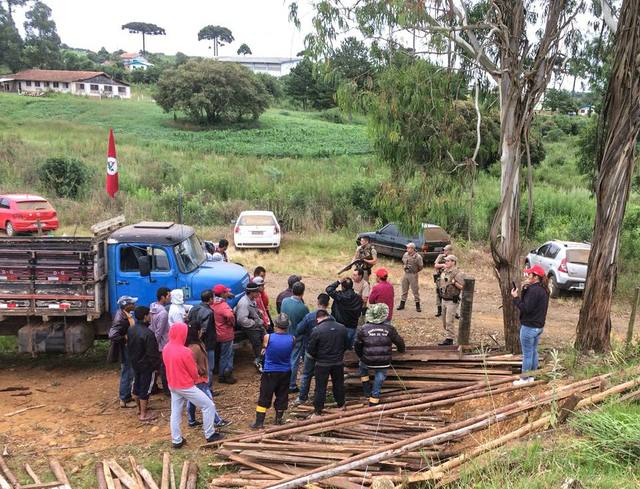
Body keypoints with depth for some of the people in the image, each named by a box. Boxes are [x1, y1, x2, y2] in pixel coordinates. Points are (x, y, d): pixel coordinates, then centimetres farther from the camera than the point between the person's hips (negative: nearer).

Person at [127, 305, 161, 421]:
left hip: (135, 363, 8)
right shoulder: (148, 333, -28)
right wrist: (156, 365, -11)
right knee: (145, 388, 3)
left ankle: (140, 408, 38)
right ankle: (143, 414, 13)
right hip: (146, 366, -8)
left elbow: (128, 347, 11)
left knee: (137, 385, 20)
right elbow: (152, 353, -24)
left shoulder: (131, 330, -2)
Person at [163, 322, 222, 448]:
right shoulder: (185, 351, -25)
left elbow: (170, 366, 9)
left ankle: (176, 441, 23)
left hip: (172, 385, 8)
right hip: (186, 386, -8)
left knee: (175, 412, 16)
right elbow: (194, 371, -14)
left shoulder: (166, 349, -4)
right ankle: (210, 435, 12)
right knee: (208, 405, 5)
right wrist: (193, 380, 7)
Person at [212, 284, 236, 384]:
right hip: (226, 335, -8)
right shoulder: (223, 306, -26)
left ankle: (221, 376, 28)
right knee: (227, 356, 7)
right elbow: (230, 315, -44)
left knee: (223, 355, 20)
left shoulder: (213, 304, 0)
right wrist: (232, 323, -22)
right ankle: (227, 376, 14)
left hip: (218, 334, 8)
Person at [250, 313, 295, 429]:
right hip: (285, 372, 2)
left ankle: (259, 422, 8)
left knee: (264, 397, 6)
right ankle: (279, 419, 26)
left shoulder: (268, 338, -19)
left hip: (269, 373, -2)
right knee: (282, 396, 15)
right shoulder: (292, 339, -12)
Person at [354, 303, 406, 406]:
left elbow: (357, 345, 3)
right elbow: (399, 341, 6)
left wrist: (361, 356, 22)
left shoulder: (363, 329, -6)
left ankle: (367, 391, 32)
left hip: (368, 362, 1)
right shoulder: (389, 328, -4)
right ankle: (373, 402, 18)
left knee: (362, 366, 31)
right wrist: (401, 350, 29)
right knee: (379, 379, 14)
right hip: (384, 363, -1)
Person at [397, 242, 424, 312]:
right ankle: (402, 304, 23)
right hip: (406, 274, 6)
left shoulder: (418, 257, -15)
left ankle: (418, 306, 12)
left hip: (413, 275, -6)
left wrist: (414, 271, -3)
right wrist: (404, 266, 10)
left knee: (415, 291, 1)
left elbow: (421, 267, -8)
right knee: (404, 290, 13)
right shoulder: (405, 255, 4)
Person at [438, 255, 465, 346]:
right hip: (444, 299, 8)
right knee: (444, 320, 15)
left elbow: (462, 287, -18)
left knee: (449, 321, -8)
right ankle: (448, 335, 27)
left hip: (452, 301, -8)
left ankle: (449, 339, -1)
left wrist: (454, 282, -28)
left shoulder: (457, 273, -15)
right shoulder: (444, 272, 10)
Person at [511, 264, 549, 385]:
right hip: (538, 326, 10)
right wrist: (525, 289, -2)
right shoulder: (543, 289, 9)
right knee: (534, 351, 17)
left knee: (527, 353, 0)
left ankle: (524, 379, 9)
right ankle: (531, 376, 28)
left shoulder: (534, 290, -23)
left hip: (529, 327, -10)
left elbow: (526, 308, -24)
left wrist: (515, 297, -16)